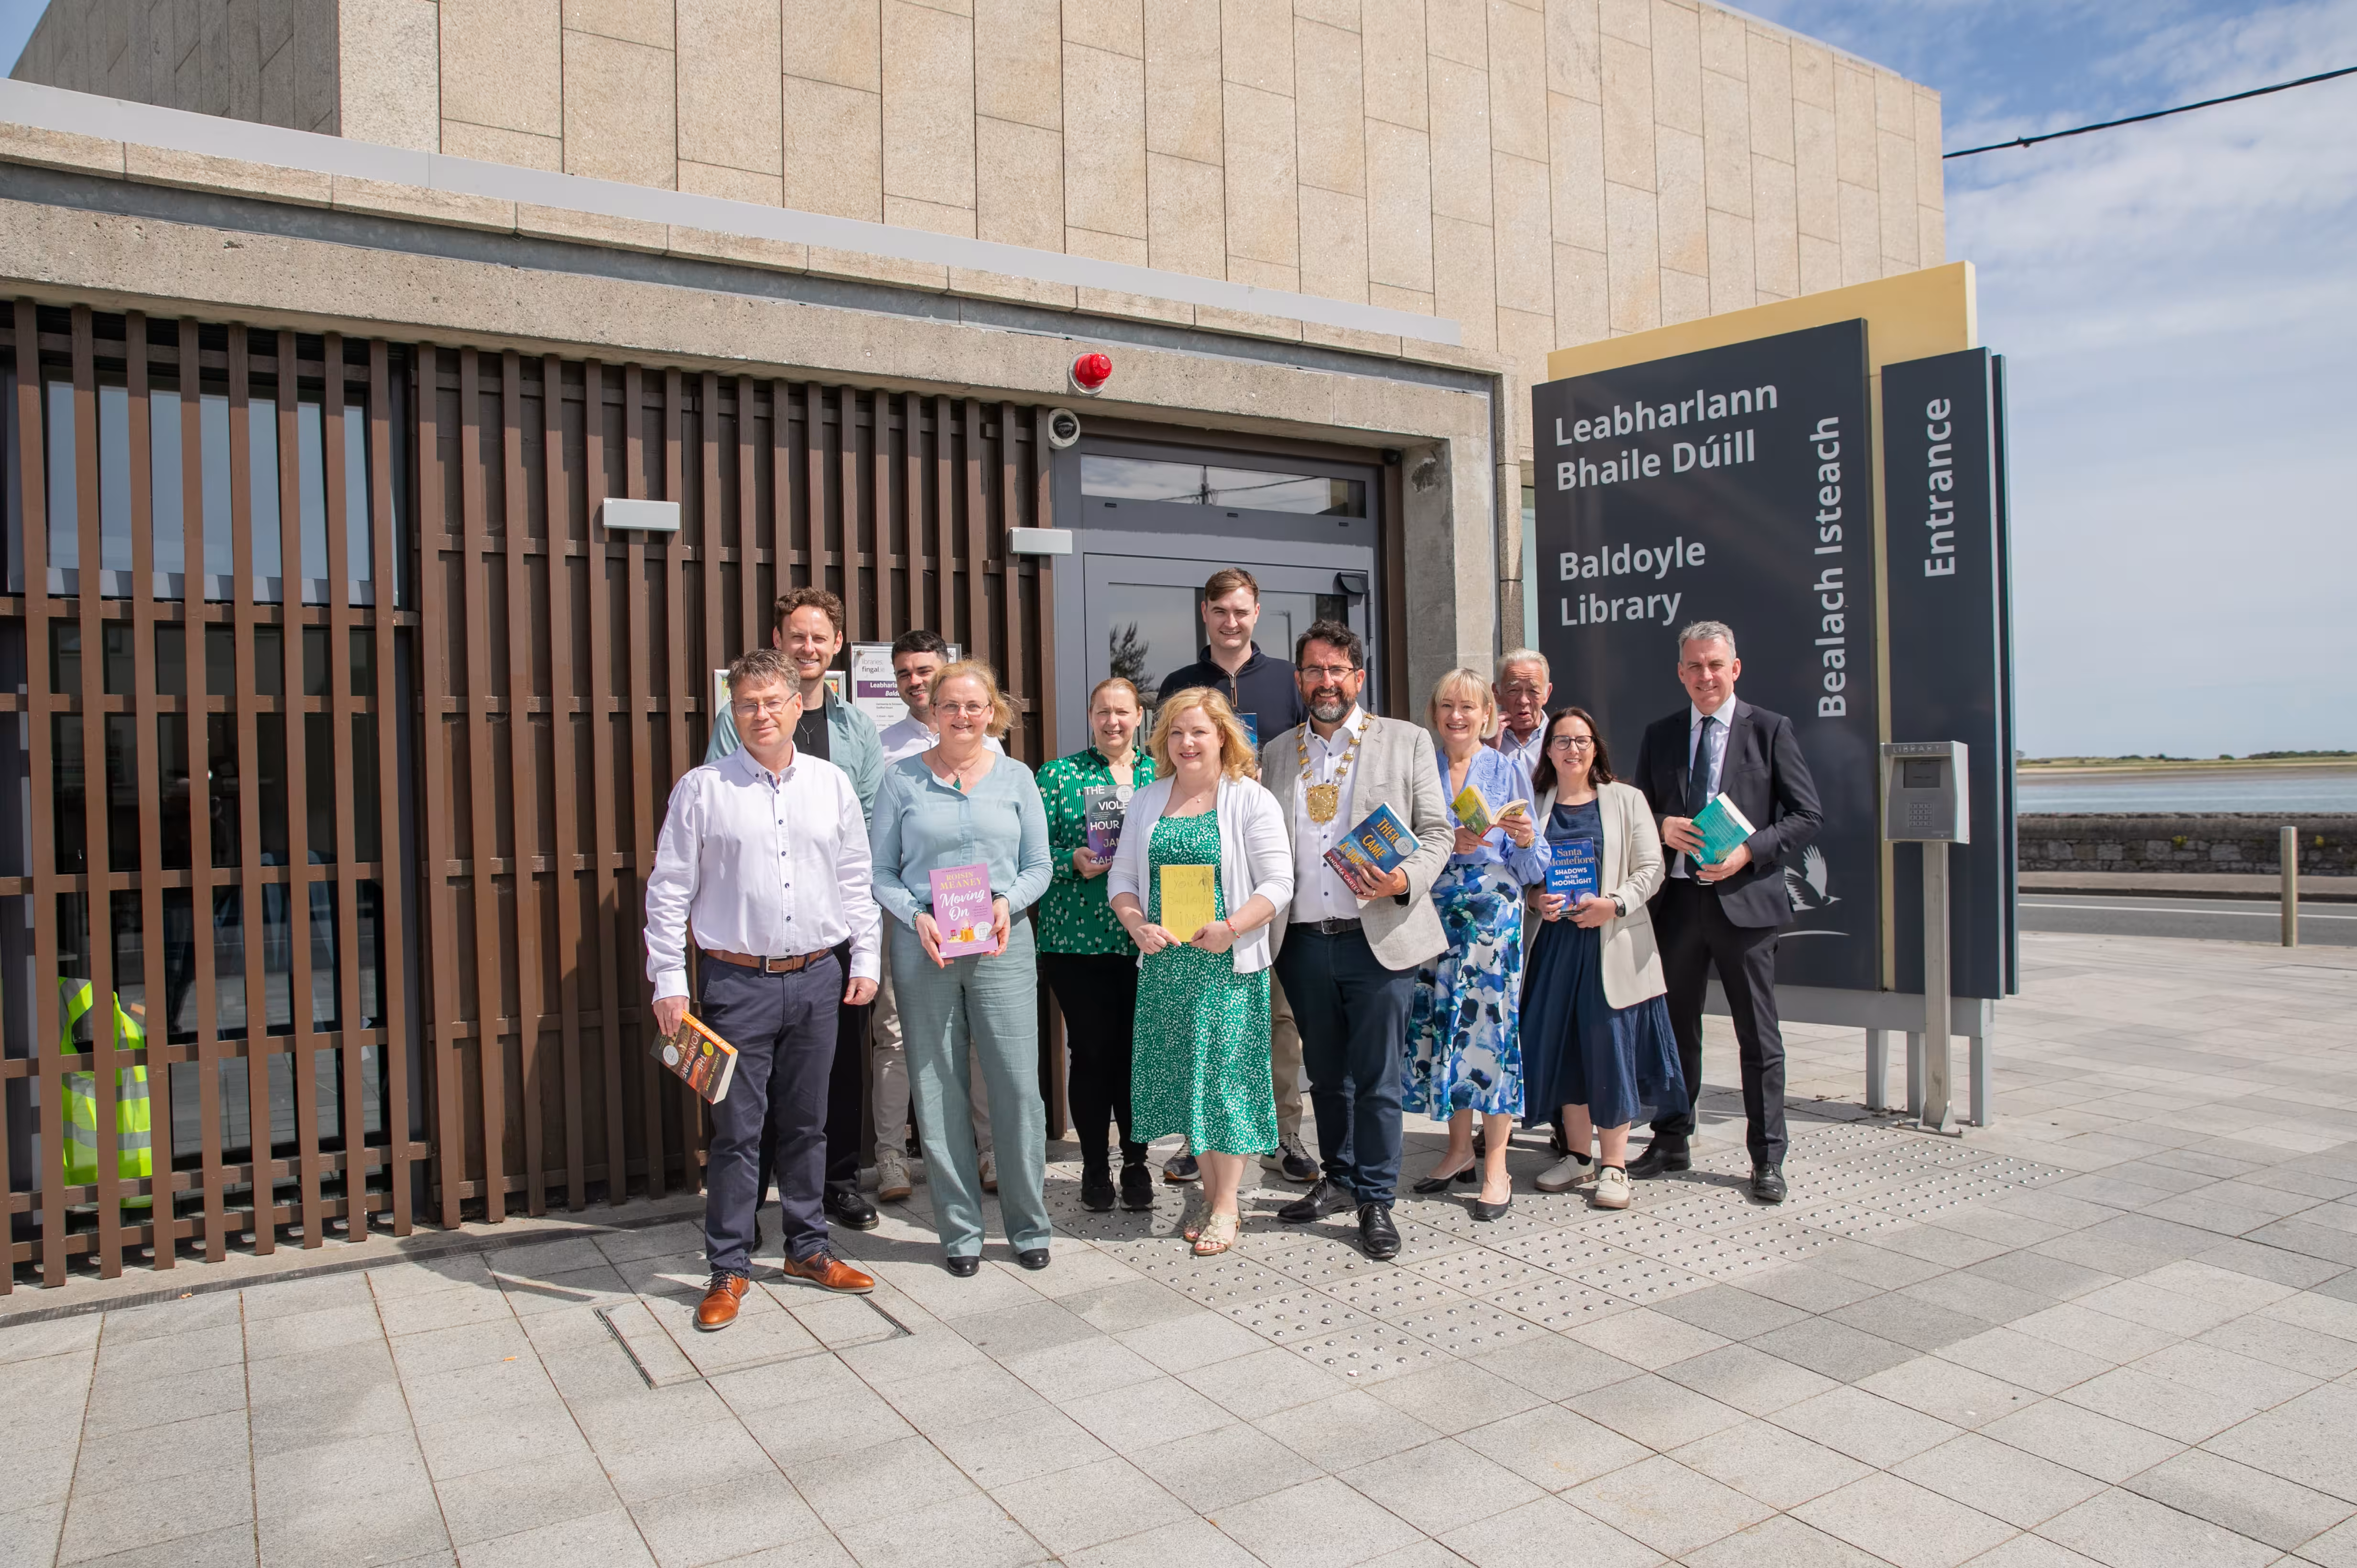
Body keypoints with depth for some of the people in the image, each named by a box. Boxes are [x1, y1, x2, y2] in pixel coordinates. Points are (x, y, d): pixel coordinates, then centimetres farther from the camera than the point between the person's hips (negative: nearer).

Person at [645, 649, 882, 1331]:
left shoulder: (832, 784, 6)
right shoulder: (702, 789, -2)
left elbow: (856, 882, 11)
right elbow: (669, 890, -1)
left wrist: (865, 959, 6)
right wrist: (668, 980, -5)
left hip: (818, 978, 3)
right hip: (737, 981, -3)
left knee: (806, 1123, 13)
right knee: (737, 1128, 2)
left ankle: (808, 1249, 27)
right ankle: (728, 1269, 15)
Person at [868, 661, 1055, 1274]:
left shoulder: (1016, 777, 8)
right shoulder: (902, 778, 4)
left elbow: (1039, 867, 8)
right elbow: (880, 871, 3)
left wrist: (1007, 902, -11)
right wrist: (917, 918, -13)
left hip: (1002, 944, 0)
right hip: (923, 945, 0)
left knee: (1018, 1086, -1)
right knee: (937, 1092, 5)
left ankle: (1029, 1224, 15)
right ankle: (960, 1230, 18)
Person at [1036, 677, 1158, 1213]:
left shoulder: (1159, 776, 10)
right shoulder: (1058, 775, 4)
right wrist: (1074, 863, -17)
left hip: (1144, 940, 2)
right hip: (1077, 939, -2)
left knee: (1137, 1048, 5)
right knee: (1090, 1049, 2)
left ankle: (1136, 1163, 21)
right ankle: (1094, 1166, 18)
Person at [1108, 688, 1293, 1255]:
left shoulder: (1252, 801, -4)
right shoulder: (1146, 801, 11)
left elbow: (1278, 883, -8)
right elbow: (1123, 875, 12)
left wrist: (1230, 928, -20)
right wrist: (1137, 926, -6)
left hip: (1228, 962, -5)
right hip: (1164, 962, 5)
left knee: (1226, 1072, -1)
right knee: (1182, 1075, 9)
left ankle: (1226, 1206, 11)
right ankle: (1209, 1190, 25)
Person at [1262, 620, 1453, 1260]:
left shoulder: (1407, 742, 3)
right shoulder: (1276, 753, 12)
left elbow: (1438, 830, 1)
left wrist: (1405, 880, -18)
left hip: (1378, 938, -3)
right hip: (1302, 941, 3)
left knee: (1377, 1078, 0)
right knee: (1324, 1073, 15)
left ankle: (1376, 1201, 14)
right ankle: (1338, 1180, 31)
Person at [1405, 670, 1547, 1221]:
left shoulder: (1508, 771, 5)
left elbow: (1531, 869, 4)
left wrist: (1526, 841, -17)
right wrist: (1448, 843, -10)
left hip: (1493, 912, -2)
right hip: (1435, 913, 3)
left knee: (1490, 1024, -5)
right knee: (1439, 1024, 4)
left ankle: (1496, 1167, 3)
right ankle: (1459, 1149, 21)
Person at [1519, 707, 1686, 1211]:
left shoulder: (1625, 800, 4)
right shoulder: (1533, 806, 10)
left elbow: (1650, 868, -1)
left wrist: (1613, 904, -16)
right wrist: (1535, 899, -10)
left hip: (1613, 943, -2)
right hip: (1555, 941, 2)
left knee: (1611, 1046, -3)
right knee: (1563, 1046, 6)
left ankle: (1614, 1165, 7)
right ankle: (1579, 1156, 20)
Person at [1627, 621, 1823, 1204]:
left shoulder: (1771, 730, 0)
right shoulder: (1660, 735, 10)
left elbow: (1807, 817, -3)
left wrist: (1748, 851, -16)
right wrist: (1662, 827, -9)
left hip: (1744, 899, -3)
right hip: (1678, 899, 3)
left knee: (1759, 1037, 3)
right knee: (1676, 1028, 13)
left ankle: (1767, 1159, 14)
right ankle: (1672, 1142, 27)